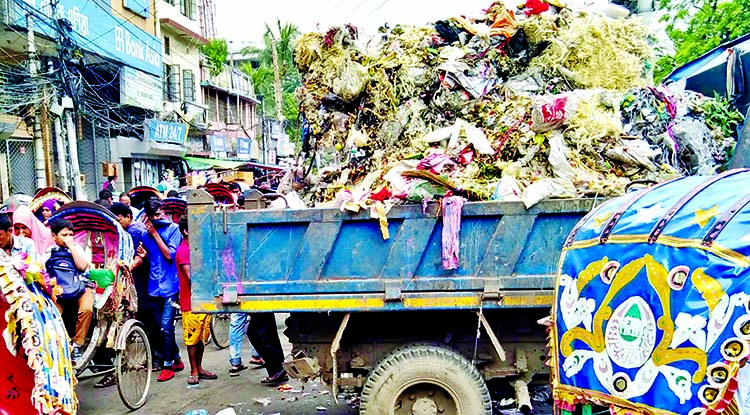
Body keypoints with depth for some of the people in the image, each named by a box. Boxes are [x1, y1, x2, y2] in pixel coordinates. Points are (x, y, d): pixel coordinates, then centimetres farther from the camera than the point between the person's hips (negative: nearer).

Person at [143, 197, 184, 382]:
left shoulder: (173, 228, -4)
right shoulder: (146, 231, 10)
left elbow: (169, 255, -12)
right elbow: (147, 258, 16)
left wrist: (155, 233, -13)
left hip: (170, 285, -5)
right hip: (154, 285, 5)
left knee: (166, 326, -7)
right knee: (161, 326, 12)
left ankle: (167, 365, 6)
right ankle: (176, 359, 27)